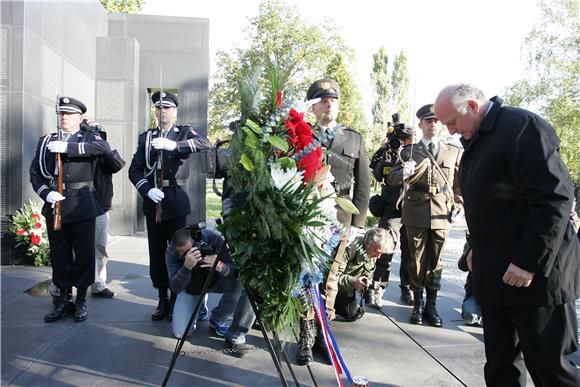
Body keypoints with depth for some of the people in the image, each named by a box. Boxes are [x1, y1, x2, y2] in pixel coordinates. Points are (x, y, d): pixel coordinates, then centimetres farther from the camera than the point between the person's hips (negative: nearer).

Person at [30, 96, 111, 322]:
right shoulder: (46, 141, 13)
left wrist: (68, 148, -21)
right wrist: (46, 193, -10)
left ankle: (81, 301, 17)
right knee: (59, 253, 10)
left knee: (84, 252, 2)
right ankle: (63, 300, 24)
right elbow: (35, 172, 9)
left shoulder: (89, 138, 5)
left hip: (82, 204, -3)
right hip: (55, 204, 3)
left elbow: (104, 147, -19)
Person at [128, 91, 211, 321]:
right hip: (153, 202, 3)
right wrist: (148, 190, -13)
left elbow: (205, 144, -18)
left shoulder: (184, 132, 4)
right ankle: (162, 300, 20)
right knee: (156, 253, 7)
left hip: (177, 201, -2)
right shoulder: (146, 136, 11)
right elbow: (134, 170, 5)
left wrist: (173, 145, -31)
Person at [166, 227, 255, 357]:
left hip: (216, 280, 0)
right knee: (180, 332, -14)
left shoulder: (214, 239, -32)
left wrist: (219, 266, -50)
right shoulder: (171, 253, -28)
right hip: (191, 287, 0)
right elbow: (175, 288, -34)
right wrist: (186, 267, -52)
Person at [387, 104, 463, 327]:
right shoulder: (409, 151, 5)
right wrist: (403, 173, -19)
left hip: (441, 216, 1)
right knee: (417, 260, 8)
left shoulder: (454, 152, 10)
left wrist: (456, 206, 7)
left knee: (435, 262, 8)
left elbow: (460, 183, 16)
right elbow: (391, 179, 1)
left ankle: (432, 306, 20)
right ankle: (418, 305, 19)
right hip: (416, 215, -1)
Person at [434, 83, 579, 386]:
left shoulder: (522, 126, -14)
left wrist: (530, 263, -21)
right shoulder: (476, 139, 14)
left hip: (535, 272, -8)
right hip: (495, 272, 9)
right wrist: (477, 249, 15)